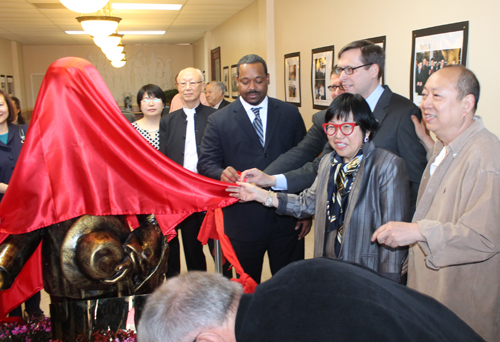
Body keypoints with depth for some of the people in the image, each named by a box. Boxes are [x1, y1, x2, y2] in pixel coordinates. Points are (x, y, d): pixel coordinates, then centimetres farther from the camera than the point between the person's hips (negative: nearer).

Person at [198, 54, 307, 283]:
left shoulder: (290, 114, 5)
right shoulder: (218, 120, 1)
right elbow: (206, 163, -2)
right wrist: (222, 173, -27)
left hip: (287, 220, 1)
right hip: (243, 220, -1)